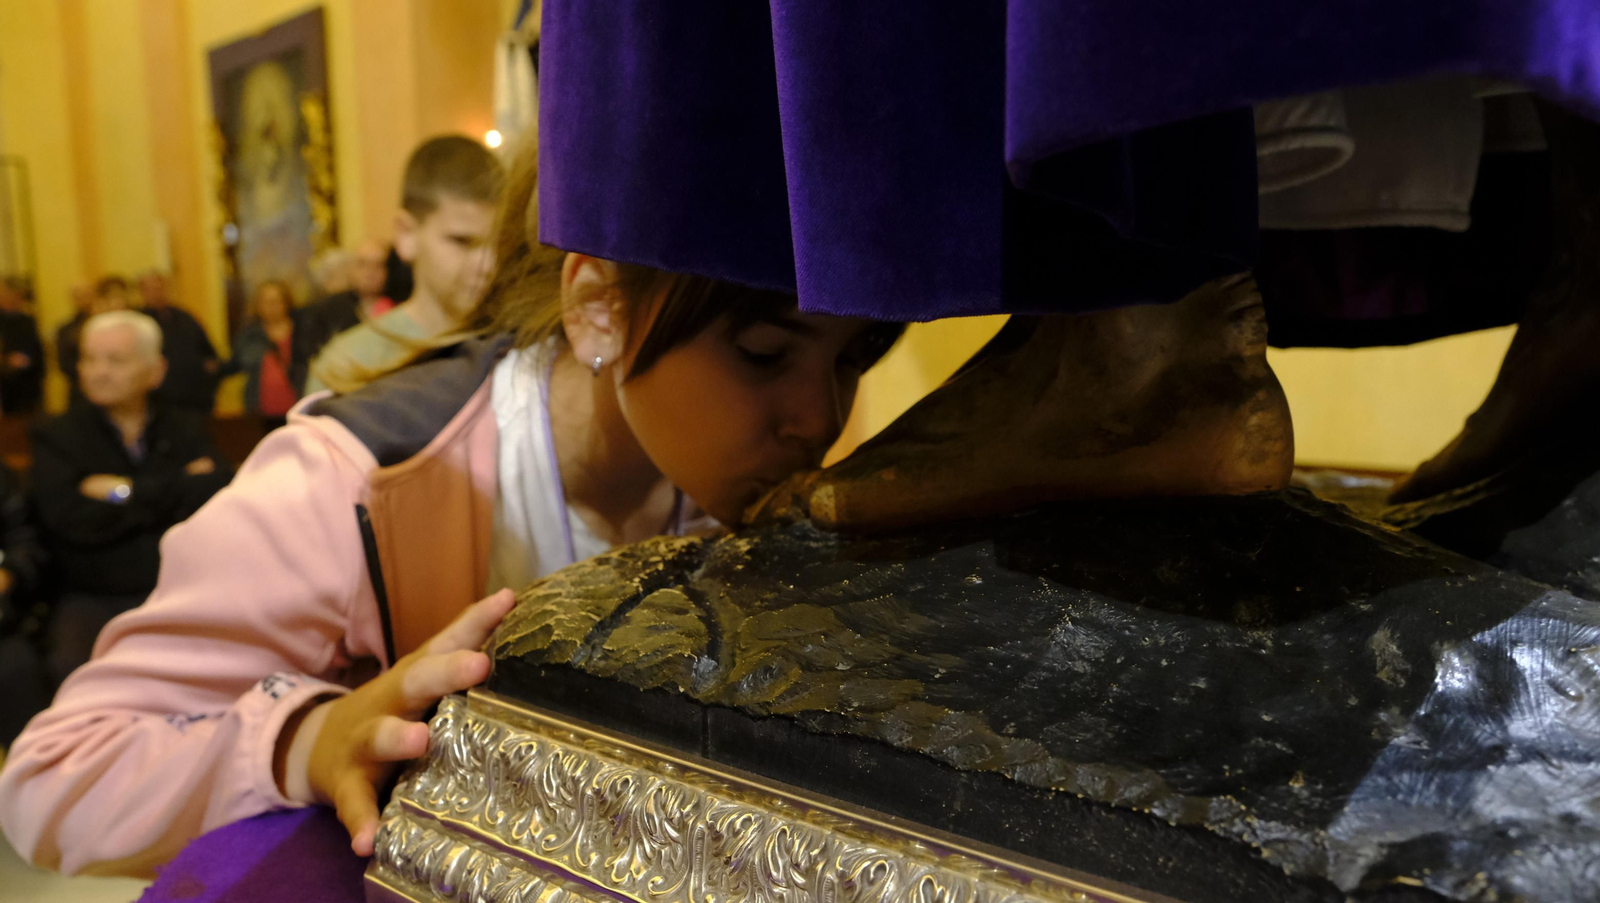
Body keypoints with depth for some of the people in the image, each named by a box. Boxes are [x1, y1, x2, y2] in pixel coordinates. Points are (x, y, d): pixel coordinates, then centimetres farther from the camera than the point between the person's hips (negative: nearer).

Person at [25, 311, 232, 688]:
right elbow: (67, 518, -10)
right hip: (94, 600, -1)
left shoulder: (186, 428, 11)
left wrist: (126, 491, -5)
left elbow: (217, 494, -9)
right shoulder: (56, 437, 8)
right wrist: (172, 492, -5)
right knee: (73, 667, -29)